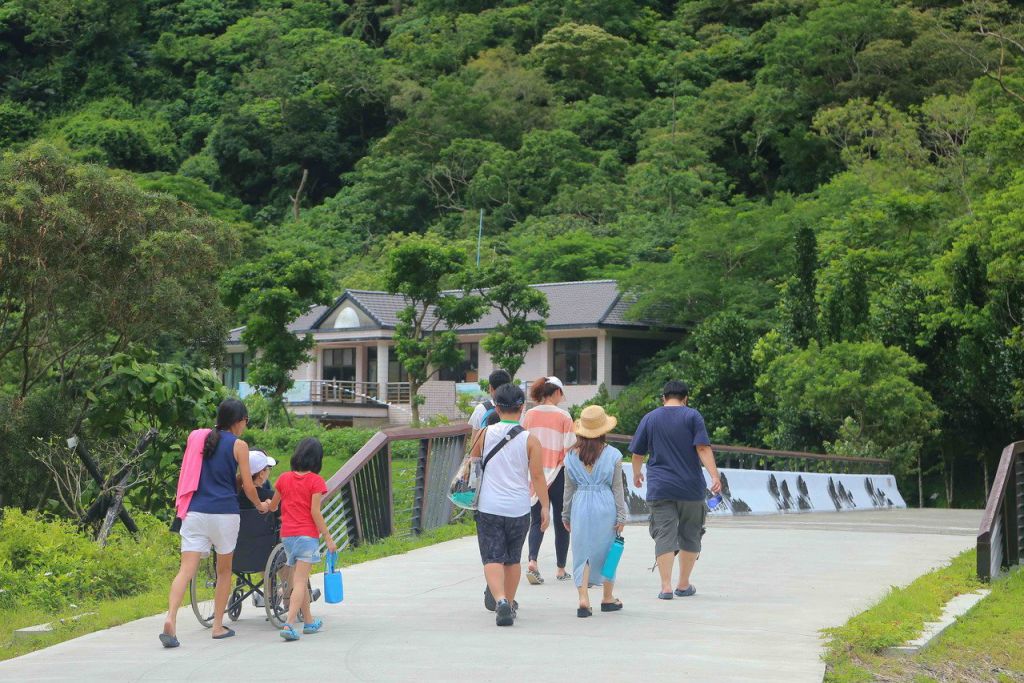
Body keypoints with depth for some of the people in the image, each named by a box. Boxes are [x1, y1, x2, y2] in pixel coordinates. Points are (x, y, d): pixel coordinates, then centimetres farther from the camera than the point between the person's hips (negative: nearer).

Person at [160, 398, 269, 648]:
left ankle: (170, 620, -25)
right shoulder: (238, 445, 0)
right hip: (224, 512, -3)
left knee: (186, 569, -7)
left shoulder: (198, 438, 13)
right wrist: (261, 505, 22)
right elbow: (248, 486, 4)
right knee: (224, 570, 14)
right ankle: (218, 626, 16)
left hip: (195, 512, 3)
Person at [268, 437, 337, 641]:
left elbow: (273, 506, 18)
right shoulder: (315, 481, -7)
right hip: (307, 535, -5)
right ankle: (289, 625, -22)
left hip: (287, 535, 5)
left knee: (300, 580, 17)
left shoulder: (284, 478, 7)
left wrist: (271, 506, 42)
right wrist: (328, 538, -7)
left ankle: (309, 622, 29)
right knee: (300, 582, -8)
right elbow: (315, 512, -12)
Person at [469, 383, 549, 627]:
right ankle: (509, 603, 28)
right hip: (519, 509, 1)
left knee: (493, 558, -3)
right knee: (513, 559, 18)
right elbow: (537, 476, -5)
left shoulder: (485, 434, 0)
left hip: (488, 507, -1)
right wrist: (544, 507, 4)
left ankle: (500, 600, -25)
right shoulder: (530, 440, -4)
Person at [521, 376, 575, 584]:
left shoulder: (529, 415, 1)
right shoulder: (563, 417, -7)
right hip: (558, 474, -2)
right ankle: (560, 569, 18)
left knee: (537, 521, 7)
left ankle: (532, 561, -17)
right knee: (561, 523, 11)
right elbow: (569, 450, -9)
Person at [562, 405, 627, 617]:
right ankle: (608, 598, 24)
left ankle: (583, 599, -8)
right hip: (605, 506, -1)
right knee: (606, 551, 13)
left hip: (580, 507, 1)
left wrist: (566, 514, 16)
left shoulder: (572, 456, 1)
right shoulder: (613, 455, -5)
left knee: (582, 552, 5)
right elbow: (617, 488, -2)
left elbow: (569, 488, 7)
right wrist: (621, 516, 3)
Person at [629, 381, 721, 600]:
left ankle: (666, 587, -11)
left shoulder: (650, 418, 8)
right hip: (690, 487, -1)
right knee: (689, 536, 12)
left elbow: (637, 453, 13)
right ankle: (684, 585, 18)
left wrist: (636, 474, 30)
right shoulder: (692, 416, 1)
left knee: (664, 537, -2)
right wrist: (714, 476, -14)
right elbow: (703, 448, -10)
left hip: (660, 489, 1)